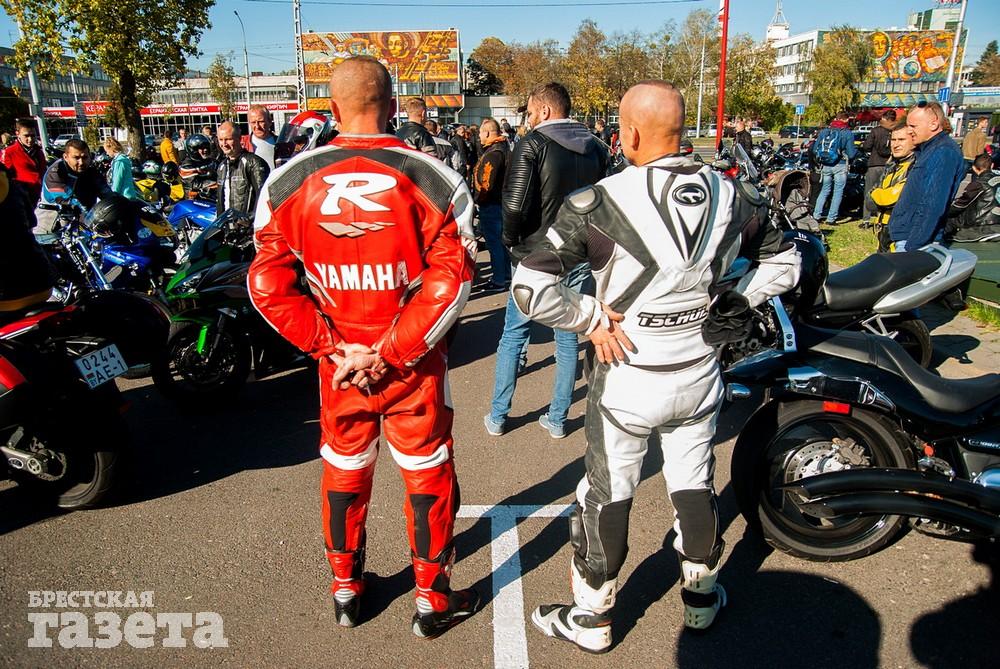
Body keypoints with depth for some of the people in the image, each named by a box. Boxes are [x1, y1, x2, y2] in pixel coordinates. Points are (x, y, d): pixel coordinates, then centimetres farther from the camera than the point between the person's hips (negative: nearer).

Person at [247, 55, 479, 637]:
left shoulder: (289, 182, -4)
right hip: (415, 366, -2)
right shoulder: (432, 179, -11)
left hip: (338, 362, 3)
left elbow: (270, 288, -6)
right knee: (428, 474, 14)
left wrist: (333, 348, -6)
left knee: (343, 470, 21)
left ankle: (346, 590, 39)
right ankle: (434, 601, 30)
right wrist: (388, 352, -14)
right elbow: (450, 283, -17)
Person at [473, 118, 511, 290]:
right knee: (502, 240, 19)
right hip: (502, 201, 10)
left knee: (494, 243, -2)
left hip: (491, 204, -10)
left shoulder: (493, 153, -20)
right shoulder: (503, 147, 11)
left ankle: (498, 280, 6)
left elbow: (487, 183, -26)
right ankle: (506, 274, 30)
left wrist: (478, 200, -13)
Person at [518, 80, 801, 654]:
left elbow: (529, 287, -24)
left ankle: (591, 618, 31)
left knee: (607, 498, 13)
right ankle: (702, 598, 44)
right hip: (700, 374, 5)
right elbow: (785, 261, 11)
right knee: (695, 487, 22)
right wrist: (734, 304, 8)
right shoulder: (732, 197, -3)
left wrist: (591, 317, -13)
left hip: (627, 378, -4)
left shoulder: (600, 203, -20)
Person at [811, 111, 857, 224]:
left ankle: (816, 215, 10)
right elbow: (851, 154, -8)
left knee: (824, 190, 16)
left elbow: (814, 150, 5)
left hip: (825, 166, 4)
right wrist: (856, 150, 12)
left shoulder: (823, 131, 6)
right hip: (840, 166, -4)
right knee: (838, 192, 4)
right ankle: (831, 218, 2)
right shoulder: (847, 133, -6)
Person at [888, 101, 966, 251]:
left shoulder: (943, 152, -14)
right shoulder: (927, 149, 18)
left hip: (917, 243, -10)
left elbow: (932, 207, -22)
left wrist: (912, 248, -24)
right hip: (904, 238, 10)